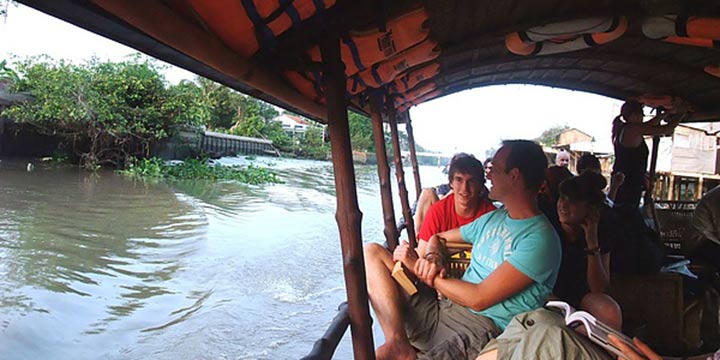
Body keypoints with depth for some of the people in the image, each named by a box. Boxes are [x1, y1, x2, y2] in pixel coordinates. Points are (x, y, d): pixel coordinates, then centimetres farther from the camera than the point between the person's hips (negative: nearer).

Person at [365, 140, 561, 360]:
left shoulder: (538, 239, -12)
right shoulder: (494, 217, 16)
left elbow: (479, 299, -17)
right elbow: (438, 237, 26)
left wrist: (419, 269, -7)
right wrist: (432, 257, 0)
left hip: (480, 328, -10)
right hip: (442, 308, 10)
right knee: (372, 253, -5)